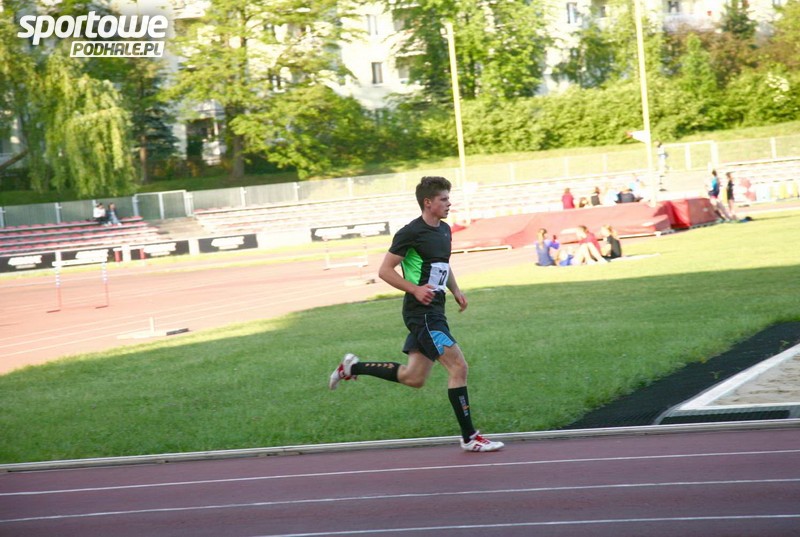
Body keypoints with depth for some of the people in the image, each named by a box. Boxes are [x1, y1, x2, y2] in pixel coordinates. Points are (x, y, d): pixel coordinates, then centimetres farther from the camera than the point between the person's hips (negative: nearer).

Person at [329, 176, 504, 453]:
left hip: (434, 310, 9)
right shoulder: (411, 232, -13)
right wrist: (415, 289, -21)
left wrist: (456, 291, 14)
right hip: (421, 312, -9)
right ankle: (469, 437, -7)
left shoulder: (444, 230, 13)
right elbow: (385, 270, -11)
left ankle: (353, 367, 26)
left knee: (413, 378, 13)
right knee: (458, 367, -12)